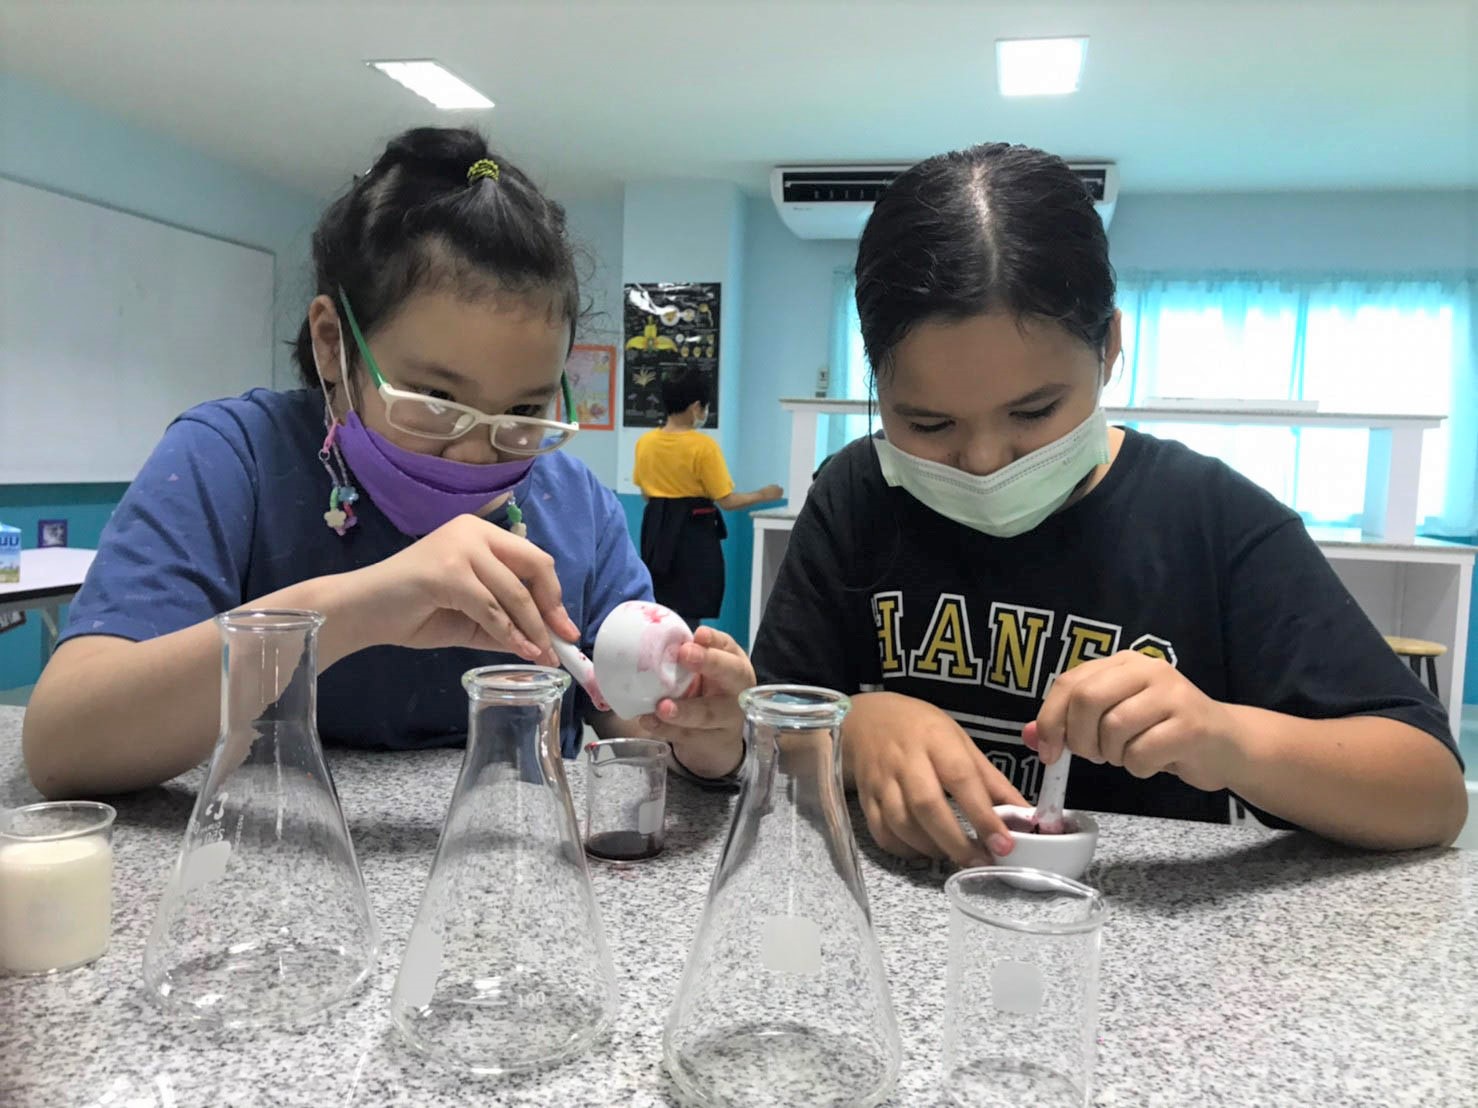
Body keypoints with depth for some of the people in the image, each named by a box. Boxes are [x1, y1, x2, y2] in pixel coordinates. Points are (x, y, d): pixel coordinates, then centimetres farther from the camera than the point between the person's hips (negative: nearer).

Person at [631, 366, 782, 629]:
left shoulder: (645, 442, 2)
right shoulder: (703, 446, -15)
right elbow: (727, 501, -12)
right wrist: (763, 495, 3)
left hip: (656, 532, 6)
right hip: (694, 536, -6)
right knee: (688, 615, 0)